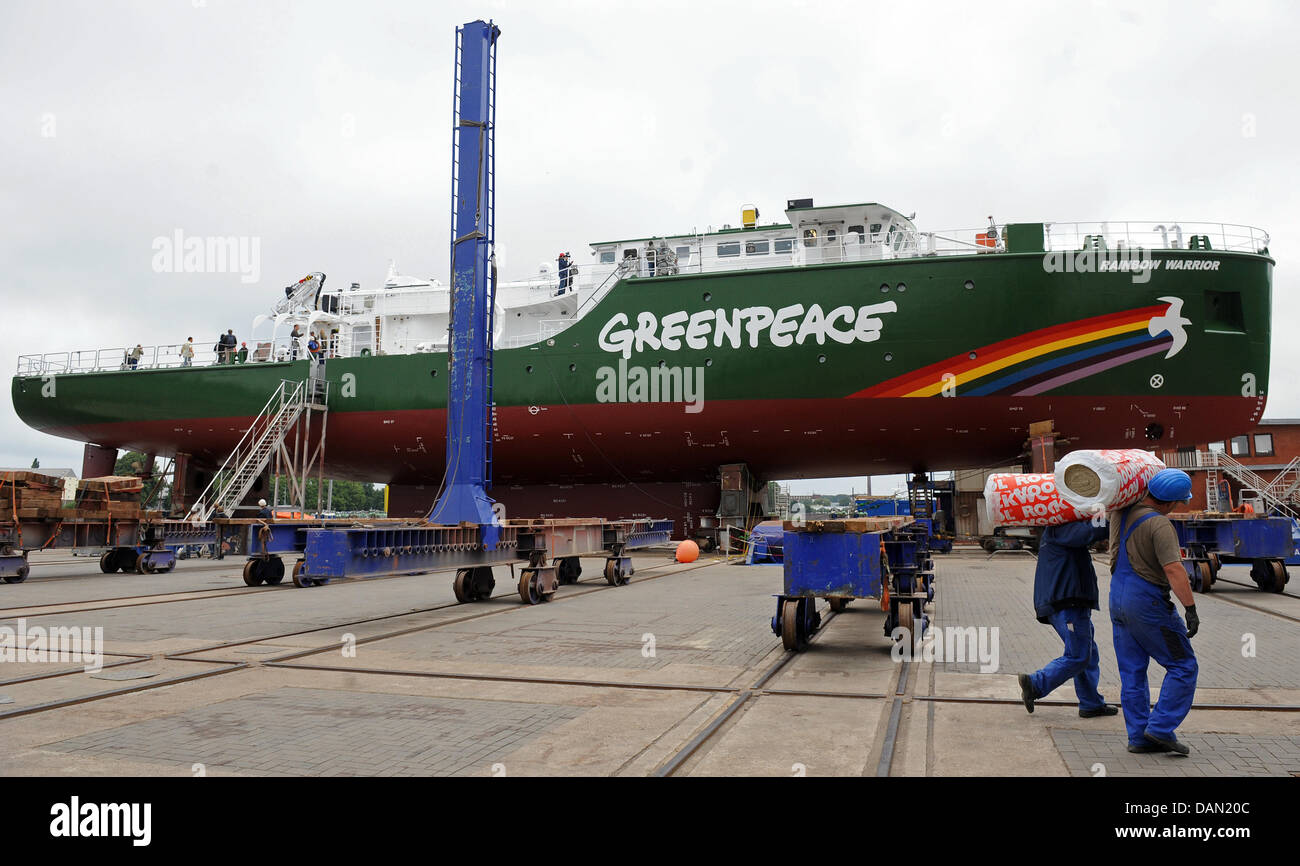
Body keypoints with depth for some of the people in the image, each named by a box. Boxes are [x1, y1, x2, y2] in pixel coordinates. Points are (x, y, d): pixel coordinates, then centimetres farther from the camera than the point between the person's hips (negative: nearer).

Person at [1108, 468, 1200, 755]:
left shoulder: (1121, 512, 5)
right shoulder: (1159, 524, -18)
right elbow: (1174, 570, -24)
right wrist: (1190, 608, -21)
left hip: (1118, 599, 8)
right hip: (1148, 602, -8)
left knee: (1132, 672, 11)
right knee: (1183, 666, 4)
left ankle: (1138, 736, 13)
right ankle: (1161, 728, -1)